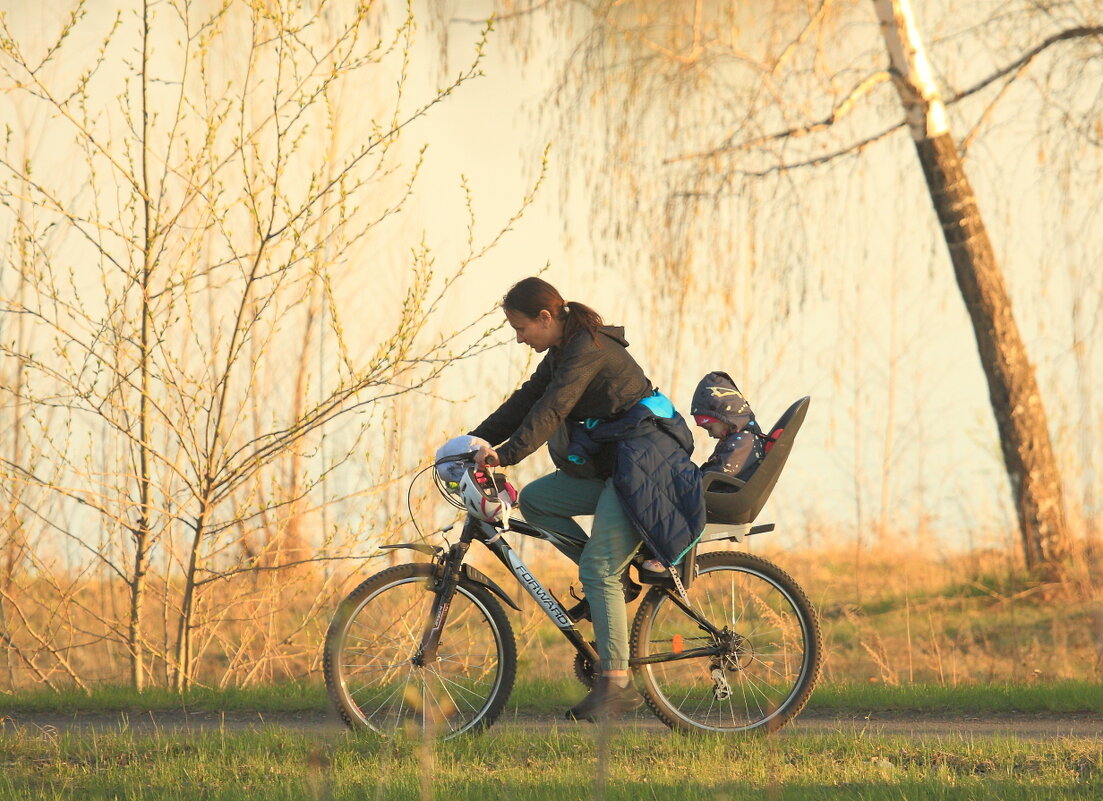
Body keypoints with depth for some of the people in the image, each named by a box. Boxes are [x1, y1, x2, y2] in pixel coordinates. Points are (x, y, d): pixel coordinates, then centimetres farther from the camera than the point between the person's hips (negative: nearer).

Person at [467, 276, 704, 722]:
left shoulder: (588, 349, -16)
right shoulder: (562, 352, 14)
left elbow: (551, 410, -27)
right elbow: (526, 401, 15)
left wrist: (506, 454, -35)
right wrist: (476, 440, 7)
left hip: (642, 464, -10)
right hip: (610, 467, 10)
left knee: (598, 571, -14)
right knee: (534, 500, 6)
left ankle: (616, 685, -13)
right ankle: (617, 567, 8)